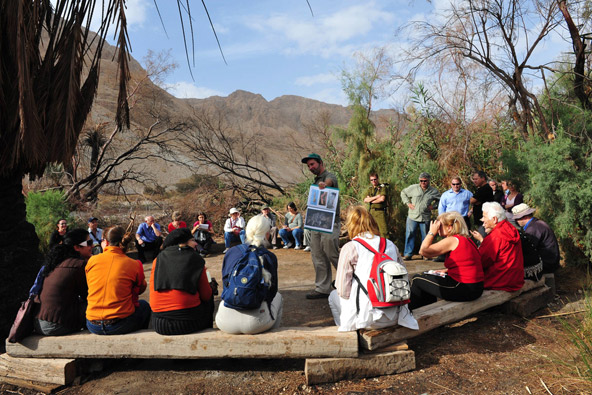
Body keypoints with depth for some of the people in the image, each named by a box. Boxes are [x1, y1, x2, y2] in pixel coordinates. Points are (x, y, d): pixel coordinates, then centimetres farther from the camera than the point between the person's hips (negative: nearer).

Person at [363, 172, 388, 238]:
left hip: (380, 211, -5)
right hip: (371, 212, 5)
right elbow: (365, 200, 1)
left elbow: (382, 199, -17)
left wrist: (371, 200, -5)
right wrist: (376, 197, -10)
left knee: (383, 230, -9)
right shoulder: (369, 189, 13)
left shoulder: (383, 187, -2)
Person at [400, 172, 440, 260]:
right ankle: (408, 253, 6)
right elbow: (403, 193, 14)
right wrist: (407, 203, 3)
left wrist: (434, 206, 3)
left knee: (425, 236, 6)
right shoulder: (413, 188, 1)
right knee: (410, 234, -2)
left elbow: (440, 200, 20)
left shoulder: (434, 191, 5)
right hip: (412, 216, -1)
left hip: (425, 217, 1)